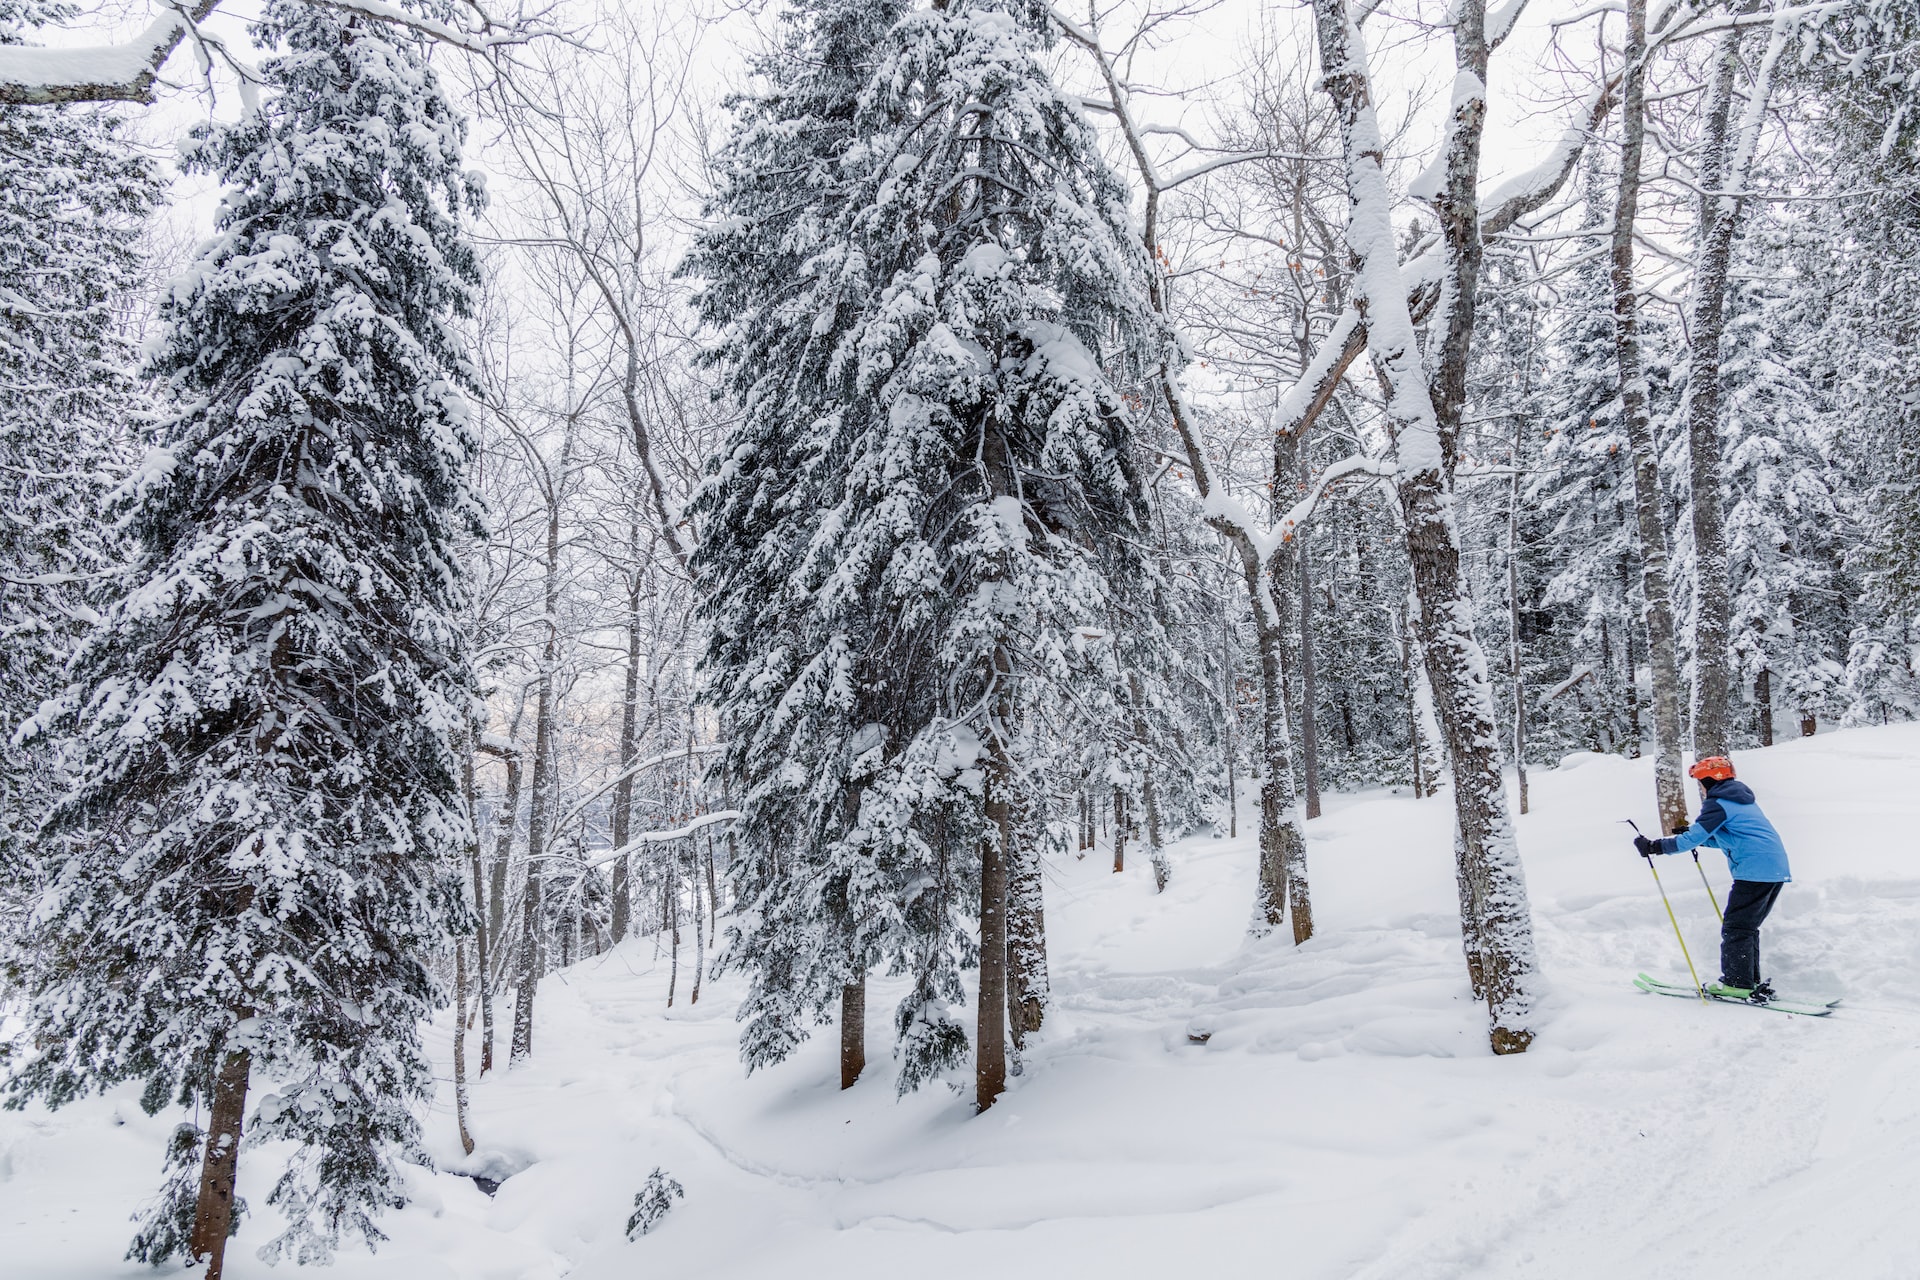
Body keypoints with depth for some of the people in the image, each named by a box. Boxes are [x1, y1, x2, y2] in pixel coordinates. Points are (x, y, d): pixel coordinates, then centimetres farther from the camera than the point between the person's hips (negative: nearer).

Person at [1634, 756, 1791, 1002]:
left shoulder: (1717, 803, -7)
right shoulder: (1742, 799, 23)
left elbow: (1692, 839, -14)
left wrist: (1653, 847, -12)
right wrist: (1693, 836, 28)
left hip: (1754, 871, -10)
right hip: (1777, 870, 10)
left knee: (1735, 927, -4)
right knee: (1747, 927, 15)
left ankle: (1736, 983, -4)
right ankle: (1750, 982, 17)